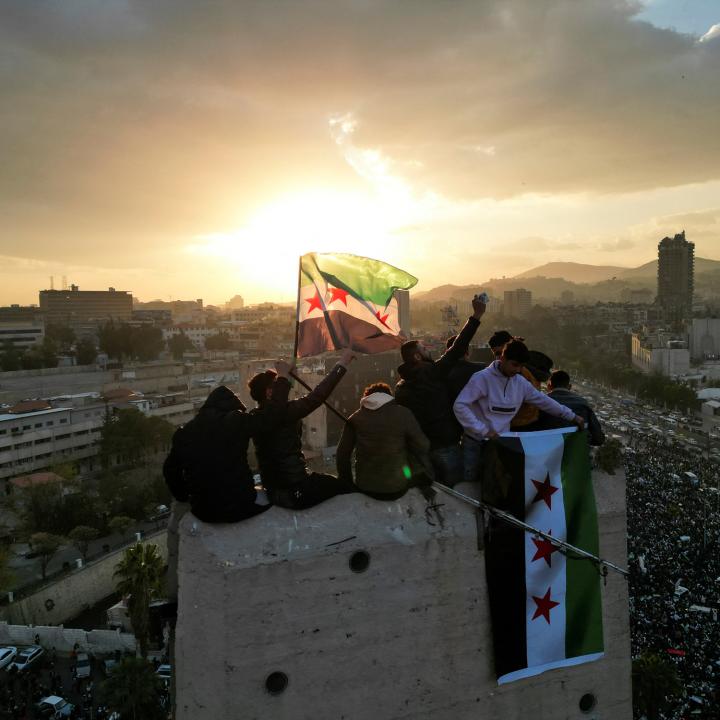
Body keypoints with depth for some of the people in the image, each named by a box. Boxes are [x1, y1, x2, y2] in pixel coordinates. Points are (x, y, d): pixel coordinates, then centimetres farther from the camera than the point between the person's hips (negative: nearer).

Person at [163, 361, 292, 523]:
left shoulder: (183, 433, 0)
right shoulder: (237, 422, -13)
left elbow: (170, 470, 11)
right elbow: (273, 413, -10)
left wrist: (184, 497, 27)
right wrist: (283, 378, 2)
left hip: (203, 513, 3)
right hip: (240, 508, -3)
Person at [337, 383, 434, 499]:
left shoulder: (355, 418, 4)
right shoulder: (403, 414, -4)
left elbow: (342, 453, 5)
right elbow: (422, 446, -4)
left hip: (365, 489, 4)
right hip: (397, 488, -3)